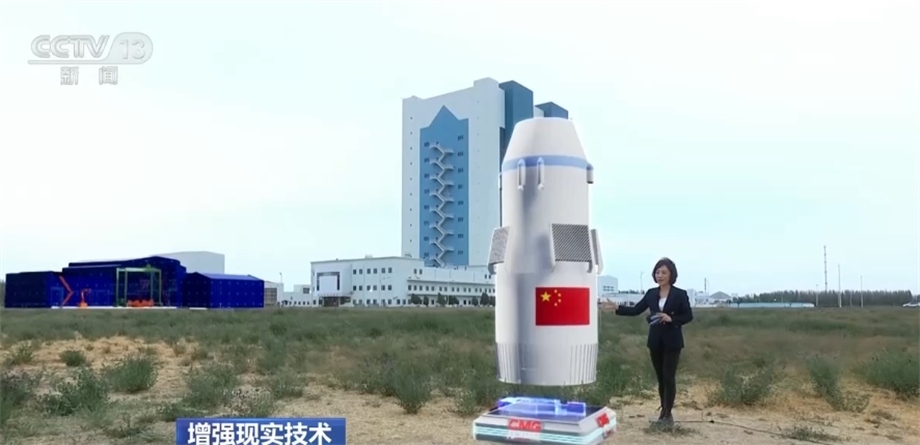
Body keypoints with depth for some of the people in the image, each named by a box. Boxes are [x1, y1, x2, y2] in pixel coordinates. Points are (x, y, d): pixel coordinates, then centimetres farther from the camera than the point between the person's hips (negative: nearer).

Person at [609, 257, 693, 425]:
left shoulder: (680, 294, -5)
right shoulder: (651, 293, 6)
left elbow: (688, 316, -4)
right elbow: (636, 310, 5)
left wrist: (671, 319, -19)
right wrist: (618, 308, -8)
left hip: (672, 342, -4)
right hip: (655, 341, 4)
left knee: (669, 377, -4)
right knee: (660, 378, 10)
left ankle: (668, 413, 3)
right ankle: (664, 411, 20)